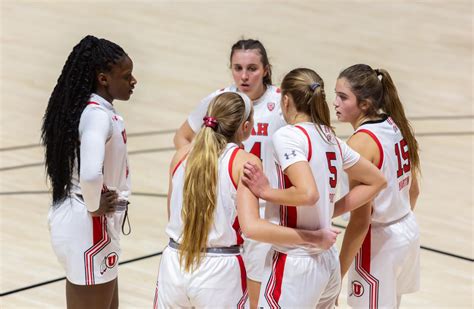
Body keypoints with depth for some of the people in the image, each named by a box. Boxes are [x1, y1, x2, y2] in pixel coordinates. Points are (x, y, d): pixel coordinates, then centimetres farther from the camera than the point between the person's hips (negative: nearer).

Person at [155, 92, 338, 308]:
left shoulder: (181, 156, 5)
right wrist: (315, 238, -15)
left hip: (173, 265, 4)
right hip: (219, 271, -4)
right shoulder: (245, 162, -9)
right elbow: (252, 227, -20)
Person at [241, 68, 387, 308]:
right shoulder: (330, 138, 10)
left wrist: (266, 192, -14)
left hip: (295, 264, -8)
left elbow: (307, 193, -27)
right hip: (328, 261, 8)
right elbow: (377, 180, 18)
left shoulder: (287, 135, -14)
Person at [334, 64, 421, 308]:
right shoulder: (396, 126, 1)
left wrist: (339, 273, -20)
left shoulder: (361, 143, -22)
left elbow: (360, 219, -24)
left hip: (377, 242, -9)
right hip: (408, 231, 9)